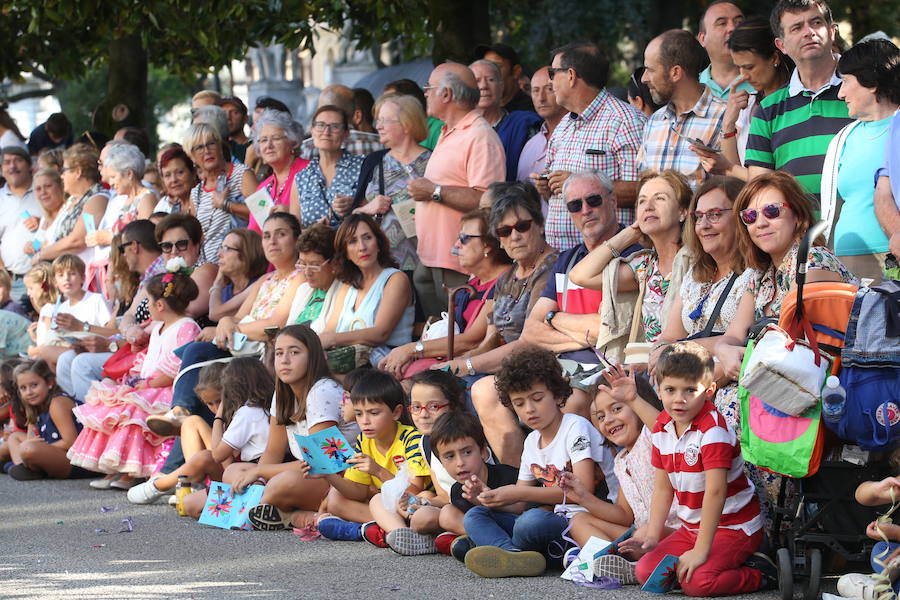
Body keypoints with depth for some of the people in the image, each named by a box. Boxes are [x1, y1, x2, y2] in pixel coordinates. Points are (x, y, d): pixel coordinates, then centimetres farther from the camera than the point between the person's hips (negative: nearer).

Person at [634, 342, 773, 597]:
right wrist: (652, 536, 0)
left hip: (733, 526, -8)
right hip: (692, 527, 8)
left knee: (697, 582, -28)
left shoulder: (713, 430, -23)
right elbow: (663, 487, 8)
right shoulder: (662, 429, 2)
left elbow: (715, 491, -27)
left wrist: (701, 550, -28)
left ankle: (760, 574, -1)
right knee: (645, 571, -5)